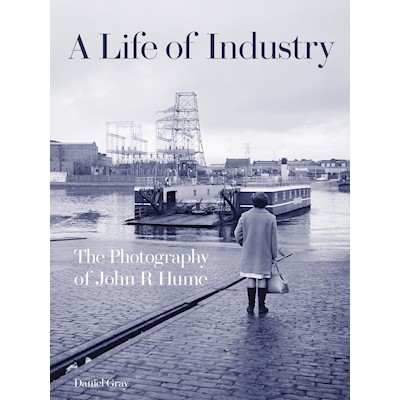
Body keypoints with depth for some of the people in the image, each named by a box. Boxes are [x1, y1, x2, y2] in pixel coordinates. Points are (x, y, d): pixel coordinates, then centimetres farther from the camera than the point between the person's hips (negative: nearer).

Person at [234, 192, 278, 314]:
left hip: (249, 253, 1)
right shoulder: (271, 218, -5)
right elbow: (274, 240, -3)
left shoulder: (245, 216, -3)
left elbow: (237, 235, -1)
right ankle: (261, 306, 9)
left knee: (251, 279, 8)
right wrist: (274, 256, 5)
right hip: (264, 254, -1)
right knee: (262, 279, 6)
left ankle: (251, 306, 12)